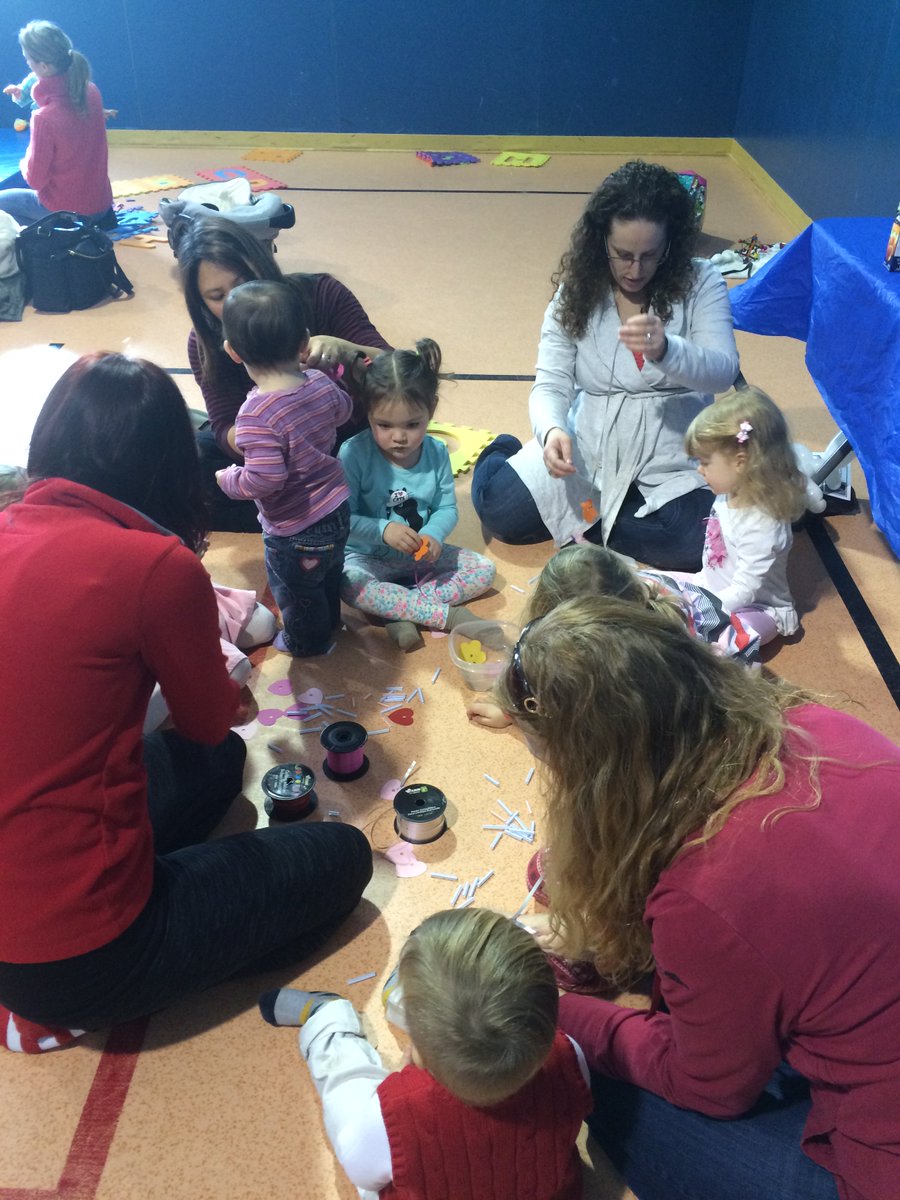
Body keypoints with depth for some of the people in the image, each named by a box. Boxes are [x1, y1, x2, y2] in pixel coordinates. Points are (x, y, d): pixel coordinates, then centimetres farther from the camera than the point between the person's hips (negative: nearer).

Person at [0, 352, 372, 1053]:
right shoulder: (157, 565, -21)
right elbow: (210, 719, -2)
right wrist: (228, 686, 20)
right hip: (76, 961, -7)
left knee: (217, 760, 25)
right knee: (342, 857, 10)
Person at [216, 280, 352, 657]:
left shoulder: (257, 414, -34)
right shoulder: (321, 384, -12)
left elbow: (264, 480, -36)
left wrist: (227, 479, -15)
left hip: (295, 531, -7)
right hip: (337, 511, 7)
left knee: (295, 591, 23)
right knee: (329, 576, 33)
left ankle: (307, 642, 47)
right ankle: (329, 623, 58)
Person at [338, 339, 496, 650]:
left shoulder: (436, 452, -6)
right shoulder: (354, 453, -18)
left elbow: (447, 508, 0)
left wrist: (433, 535, -22)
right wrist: (382, 530, -33)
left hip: (420, 555, 4)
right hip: (369, 558, -4)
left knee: (484, 569, -9)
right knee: (348, 584, -36)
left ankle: (401, 612, -22)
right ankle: (444, 614, -29)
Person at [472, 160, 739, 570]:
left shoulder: (700, 282, -4)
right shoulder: (577, 288, 0)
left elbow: (723, 371, -16)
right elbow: (551, 385, -4)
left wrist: (666, 350, -38)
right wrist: (551, 431, -29)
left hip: (673, 453, 0)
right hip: (588, 443, 1)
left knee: (697, 545, -27)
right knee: (498, 508, -17)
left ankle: (582, 518, -4)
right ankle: (504, 455, 18)